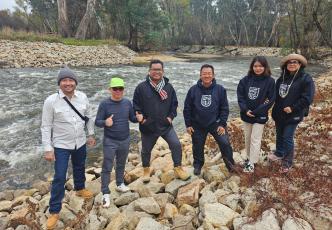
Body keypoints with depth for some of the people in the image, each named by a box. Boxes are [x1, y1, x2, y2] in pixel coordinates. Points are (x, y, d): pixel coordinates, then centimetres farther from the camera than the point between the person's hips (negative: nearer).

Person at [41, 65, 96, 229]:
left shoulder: (82, 97, -7)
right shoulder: (51, 101, -18)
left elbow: (88, 117, 7)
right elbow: (46, 126, -13)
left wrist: (91, 135, 11)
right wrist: (48, 148, -14)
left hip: (80, 143, 4)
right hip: (61, 145, -4)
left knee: (79, 168, 25)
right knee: (59, 177, 1)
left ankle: (80, 189, 54)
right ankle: (54, 211, 19)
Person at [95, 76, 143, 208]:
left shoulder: (127, 103, -2)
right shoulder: (105, 104, -13)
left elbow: (132, 118, 7)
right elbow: (97, 122, -11)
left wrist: (138, 118, -15)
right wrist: (105, 122, -33)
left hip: (125, 140, 4)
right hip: (110, 141, -4)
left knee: (121, 164, 20)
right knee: (107, 167, 1)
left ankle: (120, 184, 41)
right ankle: (105, 193, 11)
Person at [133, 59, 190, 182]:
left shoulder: (169, 87, 1)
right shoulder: (141, 87, -8)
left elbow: (174, 103, 10)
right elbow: (136, 105, -2)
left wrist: (171, 116, -1)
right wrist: (141, 118, -10)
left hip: (166, 125, 2)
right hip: (148, 127, -1)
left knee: (176, 145, -6)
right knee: (146, 150, 14)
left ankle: (178, 168, 14)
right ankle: (146, 170, 39)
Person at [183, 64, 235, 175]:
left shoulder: (220, 89, -7)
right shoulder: (193, 90, -8)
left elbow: (224, 108, -2)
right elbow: (187, 108, -1)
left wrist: (222, 124, -7)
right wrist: (188, 124, -2)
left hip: (215, 123, 0)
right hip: (197, 125, 1)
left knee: (225, 143, -5)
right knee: (197, 147, 11)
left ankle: (230, 164, 20)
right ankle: (198, 165, 36)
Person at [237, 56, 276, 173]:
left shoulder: (270, 81, -9)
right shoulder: (245, 80, -1)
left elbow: (270, 100, -10)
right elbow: (240, 96, -1)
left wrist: (255, 112, -14)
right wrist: (245, 110, -14)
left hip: (260, 116, -3)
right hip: (246, 114, 4)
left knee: (255, 139, 2)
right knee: (247, 138, 16)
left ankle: (252, 163, 13)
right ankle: (249, 157, 33)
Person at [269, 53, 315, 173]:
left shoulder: (306, 79, -12)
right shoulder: (282, 78, 7)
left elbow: (307, 98, -17)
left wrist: (292, 108, -19)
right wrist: (275, 109, 5)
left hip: (293, 115, -6)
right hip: (279, 113, 6)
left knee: (287, 138, -2)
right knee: (279, 135, 18)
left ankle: (287, 162, 14)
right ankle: (279, 153, 38)